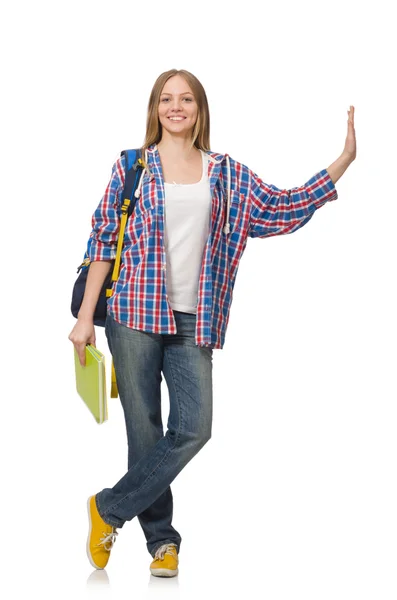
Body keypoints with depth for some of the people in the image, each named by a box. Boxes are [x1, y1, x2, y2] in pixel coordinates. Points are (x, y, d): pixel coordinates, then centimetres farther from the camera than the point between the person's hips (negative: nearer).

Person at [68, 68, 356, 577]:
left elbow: (285, 207, 8)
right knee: (144, 430, 1)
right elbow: (103, 242, 4)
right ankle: (162, 540, 15)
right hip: (135, 313, -2)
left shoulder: (228, 174, 12)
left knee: (193, 428, -9)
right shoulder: (131, 166, 5)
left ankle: (109, 509, 8)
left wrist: (345, 159, 2)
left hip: (193, 322, 2)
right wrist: (85, 317, 0)